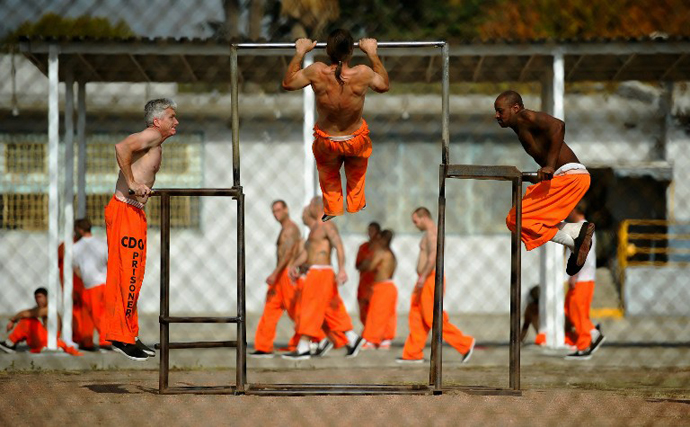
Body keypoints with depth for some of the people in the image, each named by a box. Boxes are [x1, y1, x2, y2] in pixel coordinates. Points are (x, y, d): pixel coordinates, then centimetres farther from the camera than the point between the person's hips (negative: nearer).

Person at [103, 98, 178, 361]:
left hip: (135, 211, 10)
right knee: (127, 273, -9)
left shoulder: (156, 144, 22)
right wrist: (132, 184, -24)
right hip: (124, 210, -10)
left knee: (132, 275, 13)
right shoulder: (151, 136, -9)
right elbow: (122, 147, -26)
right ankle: (121, 337, -8)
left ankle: (127, 335, 18)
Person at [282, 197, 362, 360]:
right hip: (314, 273, 10)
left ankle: (303, 348, -12)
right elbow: (307, 250, 24)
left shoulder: (327, 226, -11)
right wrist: (294, 265, 11)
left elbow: (339, 247, -20)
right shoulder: (315, 227, 20)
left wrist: (341, 270, -29)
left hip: (321, 272, -10)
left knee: (310, 311, -10)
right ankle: (353, 340, 14)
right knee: (331, 312, 11)